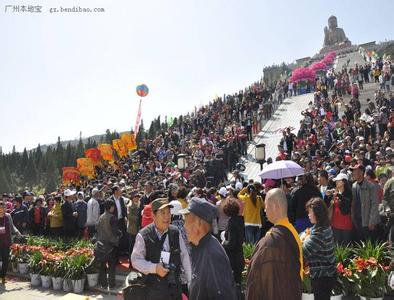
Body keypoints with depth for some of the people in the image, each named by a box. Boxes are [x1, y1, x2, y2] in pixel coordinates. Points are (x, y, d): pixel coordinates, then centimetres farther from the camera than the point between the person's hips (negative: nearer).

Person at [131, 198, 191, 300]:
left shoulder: (175, 232, -2)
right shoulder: (143, 235, -13)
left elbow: (184, 257, 2)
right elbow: (136, 260, -7)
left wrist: (191, 281, 1)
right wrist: (154, 268, -21)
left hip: (176, 285, 3)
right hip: (154, 289, -3)